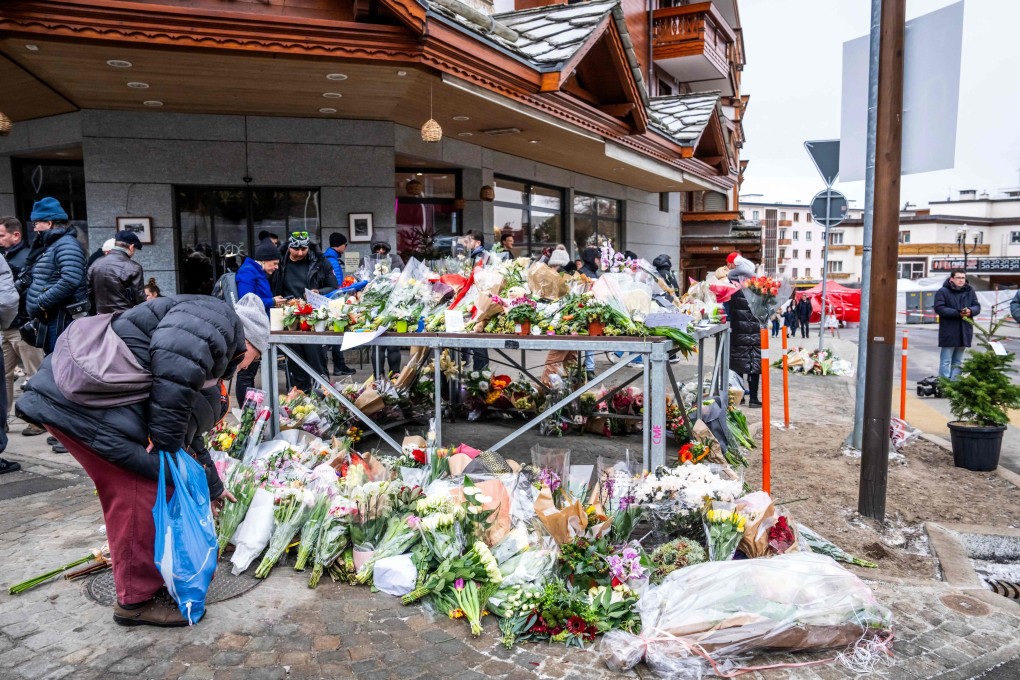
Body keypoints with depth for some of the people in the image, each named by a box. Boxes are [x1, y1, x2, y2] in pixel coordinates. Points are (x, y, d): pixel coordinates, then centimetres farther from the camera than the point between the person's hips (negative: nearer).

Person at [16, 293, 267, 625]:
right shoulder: (217, 316, -4)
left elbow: (189, 434, 36)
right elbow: (175, 358, -26)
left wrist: (212, 487, 43)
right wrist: (169, 443, -19)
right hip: (86, 405, -11)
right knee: (140, 497, -6)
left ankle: (150, 576, 35)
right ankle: (137, 600, 8)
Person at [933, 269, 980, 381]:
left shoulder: (970, 291, 11)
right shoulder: (942, 292, -5)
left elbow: (977, 307, 8)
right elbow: (939, 308, -14)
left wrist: (970, 311, -16)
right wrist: (957, 313, -23)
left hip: (964, 332, 6)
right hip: (948, 332, -6)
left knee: (958, 361, 12)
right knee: (946, 361, -4)